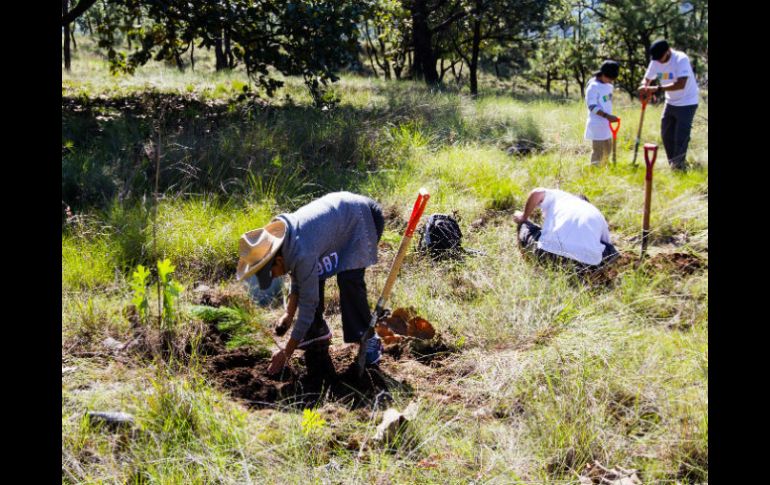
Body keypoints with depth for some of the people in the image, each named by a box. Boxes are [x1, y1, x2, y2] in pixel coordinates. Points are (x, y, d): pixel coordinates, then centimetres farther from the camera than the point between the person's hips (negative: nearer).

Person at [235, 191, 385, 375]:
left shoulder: (302, 254, -35)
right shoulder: (283, 242, -10)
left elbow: (308, 305, -28)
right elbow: (297, 278, 7)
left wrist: (286, 353, -21)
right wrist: (289, 314, -3)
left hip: (366, 217, -9)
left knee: (349, 279, -23)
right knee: (313, 274, 3)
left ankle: (369, 339, -6)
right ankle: (318, 331, 20)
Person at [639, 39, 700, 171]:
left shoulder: (681, 59, -26)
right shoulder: (656, 62, -5)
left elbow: (680, 85, -35)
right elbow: (647, 78, 3)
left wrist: (657, 89, -37)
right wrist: (644, 87, -21)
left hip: (687, 103, -7)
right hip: (671, 102, 7)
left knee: (681, 136, -9)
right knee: (666, 134, 12)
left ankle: (679, 166, 0)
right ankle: (672, 164, 26)